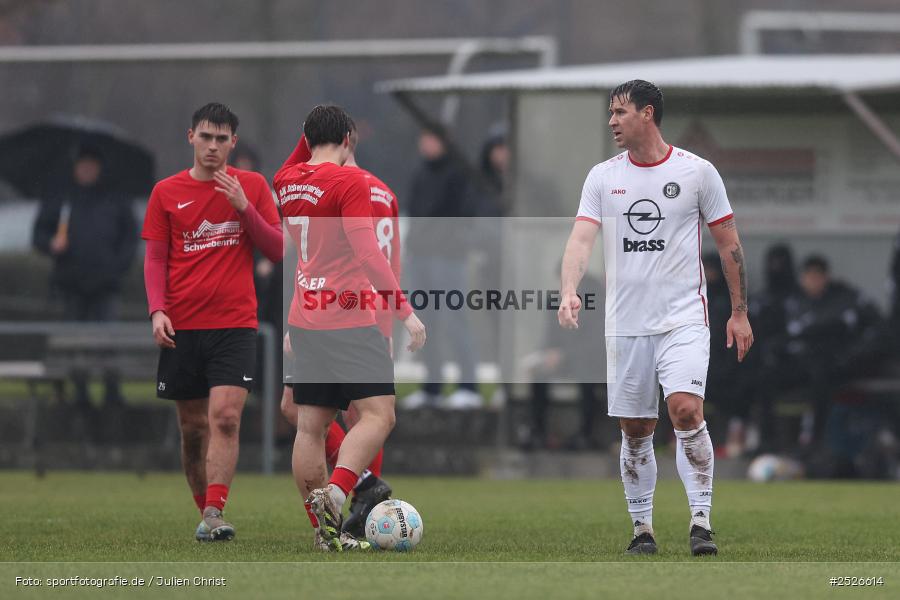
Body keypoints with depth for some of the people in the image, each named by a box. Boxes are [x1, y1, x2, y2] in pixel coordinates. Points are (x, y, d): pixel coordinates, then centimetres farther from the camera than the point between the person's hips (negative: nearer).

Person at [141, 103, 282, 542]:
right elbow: (155, 259, 8)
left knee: (225, 416, -17)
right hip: (182, 326, 2)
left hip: (235, 324, -2)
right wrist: (157, 311, -7)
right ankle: (205, 512, 18)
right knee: (193, 426, 6)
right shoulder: (166, 192, 7)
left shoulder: (252, 187, 5)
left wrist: (244, 207, -11)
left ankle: (213, 515, -22)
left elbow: (278, 250, 2)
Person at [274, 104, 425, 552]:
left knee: (311, 425, 6)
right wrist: (404, 310, -16)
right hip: (348, 319, -7)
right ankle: (335, 494, -29)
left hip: (304, 321, 7)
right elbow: (368, 253, -17)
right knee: (377, 414, -8)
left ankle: (324, 530, 6)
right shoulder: (349, 181, -9)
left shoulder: (287, 179, 10)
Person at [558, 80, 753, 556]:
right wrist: (569, 291, -23)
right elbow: (581, 239, -5)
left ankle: (701, 522, -17)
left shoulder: (696, 172, 0)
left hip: (684, 319, -3)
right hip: (625, 322, 3)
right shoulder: (602, 177, 6)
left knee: (686, 410, -21)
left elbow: (728, 243, 6)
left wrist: (739, 312, 4)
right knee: (634, 431, 5)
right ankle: (642, 530, 18)